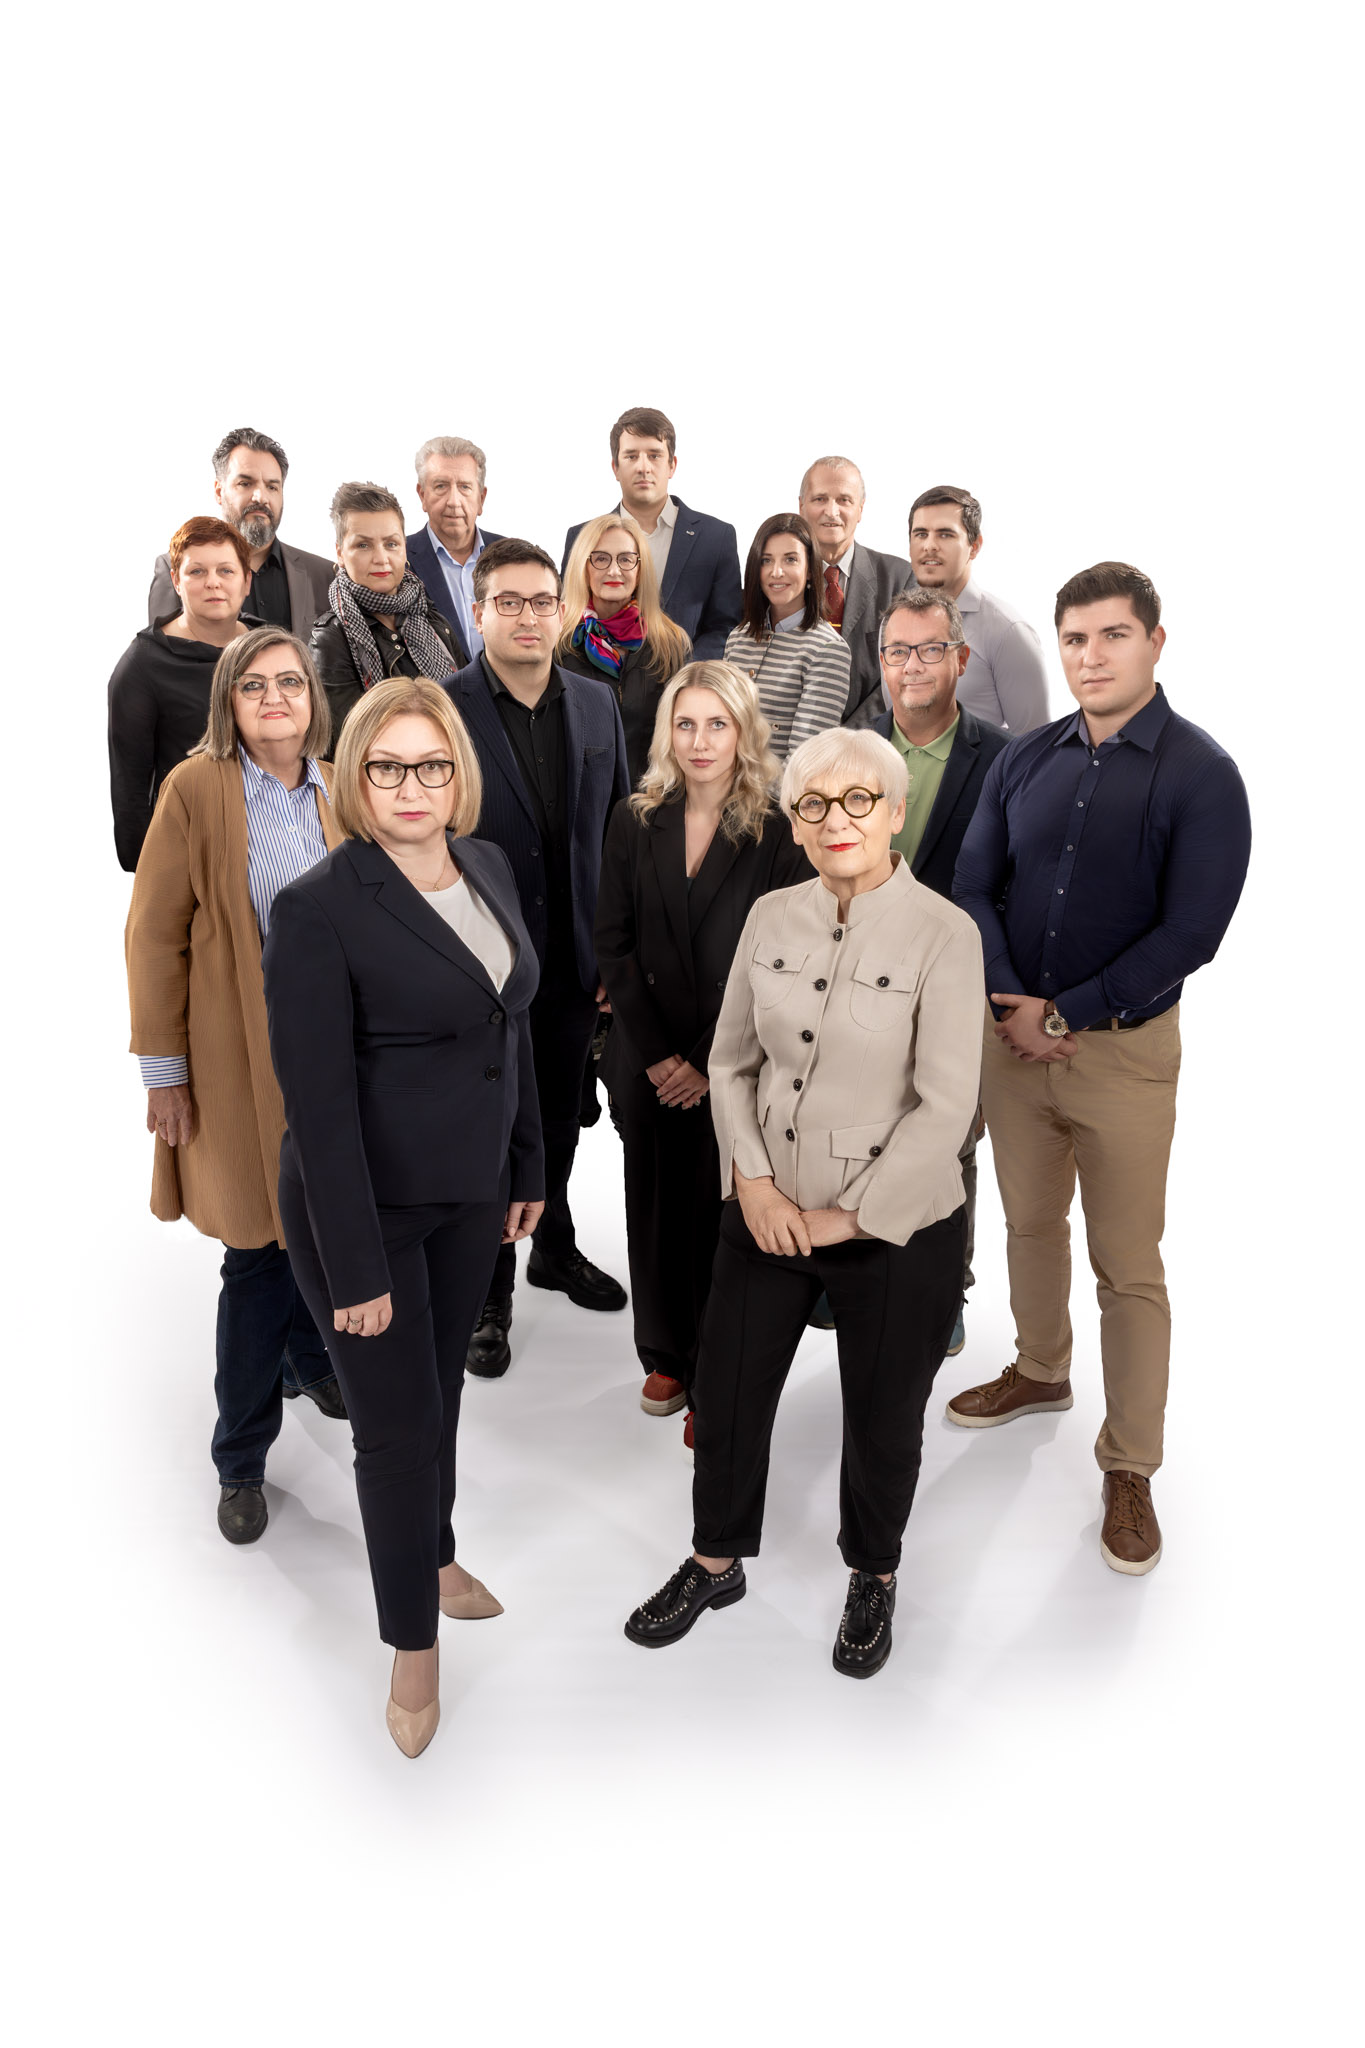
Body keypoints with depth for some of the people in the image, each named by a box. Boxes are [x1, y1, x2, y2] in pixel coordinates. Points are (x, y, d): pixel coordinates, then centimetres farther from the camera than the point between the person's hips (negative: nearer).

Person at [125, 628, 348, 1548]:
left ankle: (312, 1356, 44)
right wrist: (165, 1071, -6)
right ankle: (241, 1458, 20)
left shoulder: (342, 793, 6)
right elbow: (156, 938, -6)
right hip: (243, 1060, -4)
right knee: (260, 1251, 2)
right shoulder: (196, 789, -7)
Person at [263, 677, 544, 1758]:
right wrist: (357, 1266, -20)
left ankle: (435, 1554, 48)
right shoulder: (319, 908, -19)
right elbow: (318, 1098, -20)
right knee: (399, 1418, 6)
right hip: (366, 1204, -6)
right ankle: (413, 1643, 28)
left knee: (441, 1387, 21)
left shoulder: (488, 866, 2)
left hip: (469, 1194, 6)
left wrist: (527, 1164, 12)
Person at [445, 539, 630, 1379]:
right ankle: (488, 1295, 27)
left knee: (560, 1121, 21)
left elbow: (619, 828, 7)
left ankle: (556, 1246, 45)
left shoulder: (598, 702, 3)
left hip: (576, 962, 4)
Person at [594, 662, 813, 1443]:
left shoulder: (778, 834, -6)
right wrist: (654, 1053, -5)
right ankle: (665, 1355, 30)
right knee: (654, 1205, 12)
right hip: (647, 1062, 3)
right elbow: (614, 943, 3)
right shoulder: (634, 823, 4)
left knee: (720, 1215, 2)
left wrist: (707, 1063, -11)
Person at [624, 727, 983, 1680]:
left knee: (883, 1418, 15)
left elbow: (946, 1107, -17)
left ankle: (874, 1578, 44)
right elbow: (733, 1060, 6)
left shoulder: (944, 934, -15)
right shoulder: (771, 919, -1)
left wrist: (848, 1217, -14)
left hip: (897, 1227, -4)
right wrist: (753, 1180, -6)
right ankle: (717, 1562, 42)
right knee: (727, 1393, 16)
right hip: (767, 1210, 4)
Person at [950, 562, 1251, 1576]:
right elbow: (974, 887, 3)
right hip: (1011, 1035, 4)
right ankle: (1042, 1372, 43)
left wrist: (1068, 1015, -16)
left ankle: (1130, 1469, 17)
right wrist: (1010, 1004, -12)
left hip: (1124, 1047, -4)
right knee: (1030, 1223, 19)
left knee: (1130, 1266, 2)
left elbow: (1190, 931, -15)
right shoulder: (1025, 761, 4)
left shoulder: (1200, 774, -9)